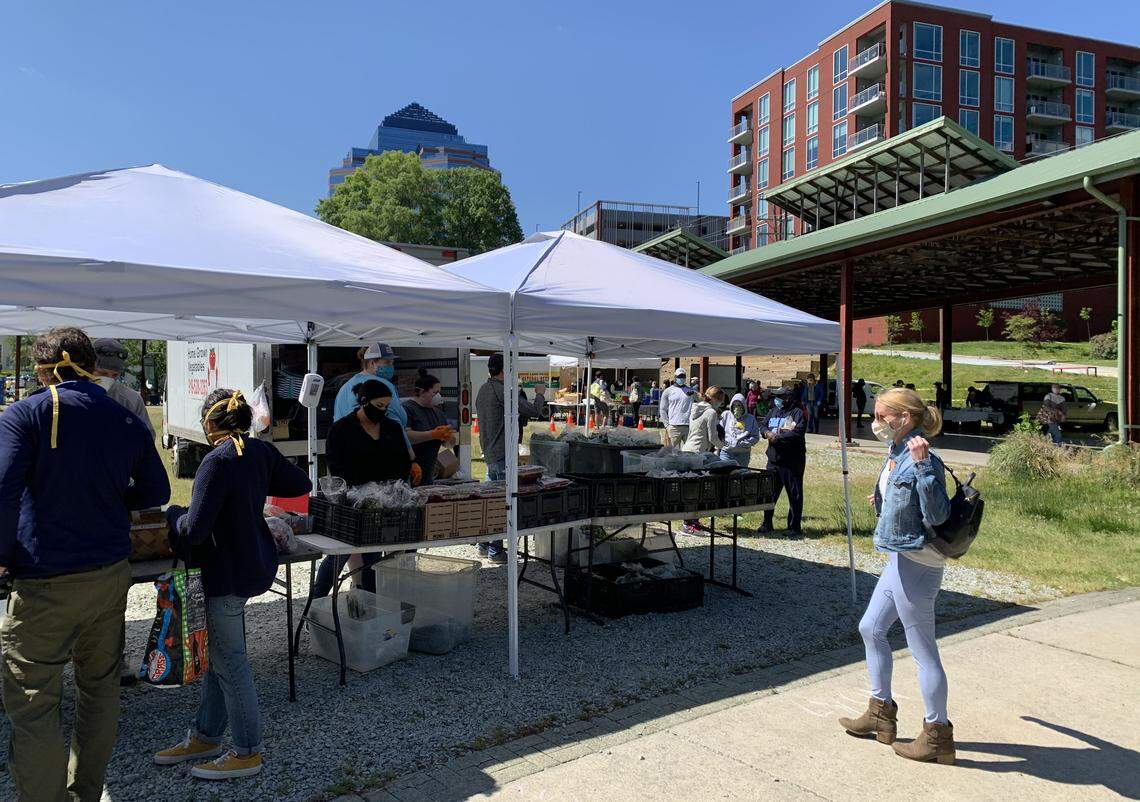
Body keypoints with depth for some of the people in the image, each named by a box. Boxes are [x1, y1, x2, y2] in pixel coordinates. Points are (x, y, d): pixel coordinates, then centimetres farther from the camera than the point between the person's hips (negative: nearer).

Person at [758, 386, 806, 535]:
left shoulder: (797, 413, -6)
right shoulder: (772, 412, 15)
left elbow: (798, 433, -19)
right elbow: (763, 426, 13)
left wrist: (777, 438, -18)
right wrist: (767, 433, -10)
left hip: (792, 461, -6)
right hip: (773, 460, 6)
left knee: (795, 494, 2)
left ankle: (794, 527, 10)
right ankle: (767, 523, 21)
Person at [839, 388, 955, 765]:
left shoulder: (923, 460, -20)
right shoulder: (896, 455, 8)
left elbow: (937, 515, -28)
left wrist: (923, 465, -34)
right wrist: (882, 502, 11)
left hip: (916, 564, -10)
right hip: (899, 560, 10)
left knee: (922, 649, 3)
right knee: (870, 629, 19)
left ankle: (938, 735, 20)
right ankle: (881, 713, 34)